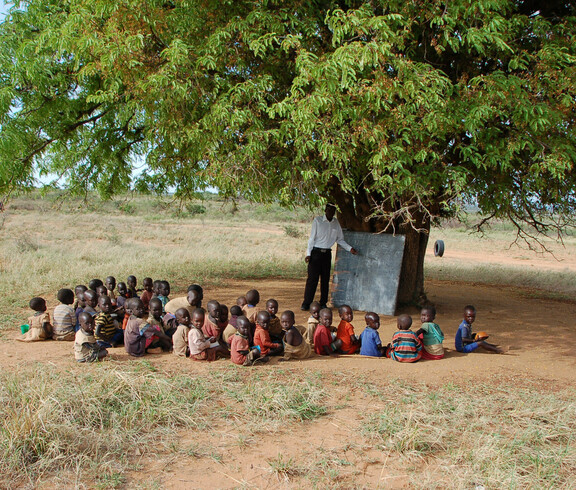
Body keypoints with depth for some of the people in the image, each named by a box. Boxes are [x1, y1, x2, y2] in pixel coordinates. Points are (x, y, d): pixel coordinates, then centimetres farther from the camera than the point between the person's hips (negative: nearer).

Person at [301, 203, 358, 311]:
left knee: (325, 279, 5)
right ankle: (306, 304, -1)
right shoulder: (317, 220, -3)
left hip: (327, 253, 4)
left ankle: (323, 303, 13)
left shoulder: (336, 223, 8)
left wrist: (350, 248, 4)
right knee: (312, 278, -6)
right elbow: (312, 238, -3)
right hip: (316, 252, -4)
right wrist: (308, 253, -8)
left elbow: (340, 239, 16)